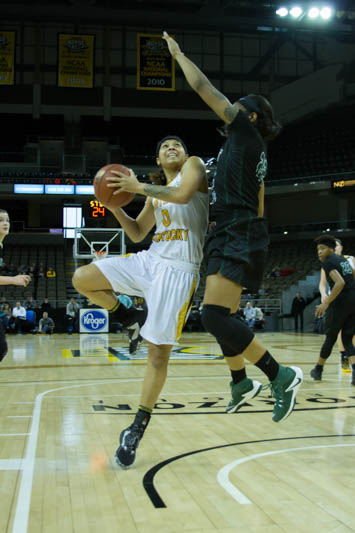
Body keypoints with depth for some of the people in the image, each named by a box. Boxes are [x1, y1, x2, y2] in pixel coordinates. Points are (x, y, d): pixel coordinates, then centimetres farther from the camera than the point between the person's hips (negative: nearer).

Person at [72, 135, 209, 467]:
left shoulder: (194, 165, 4)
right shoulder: (156, 192, 21)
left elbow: (183, 194, -19)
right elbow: (137, 233, 23)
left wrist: (140, 187, -11)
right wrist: (115, 206, 8)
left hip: (178, 270, -7)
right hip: (148, 260, 7)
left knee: (158, 352, -5)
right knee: (81, 279, -12)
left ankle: (138, 427, 5)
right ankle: (122, 314, 13)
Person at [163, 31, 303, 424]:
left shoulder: (246, 131, -2)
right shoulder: (255, 152, 22)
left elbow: (204, 88, -4)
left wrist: (178, 54, 8)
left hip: (237, 236, -10)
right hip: (237, 236, 10)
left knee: (214, 316, -19)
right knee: (222, 317, 15)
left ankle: (281, 376, -14)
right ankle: (241, 384, 27)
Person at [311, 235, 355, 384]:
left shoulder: (328, 262, -7)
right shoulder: (343, 259, 18)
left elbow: (340, 283, -22)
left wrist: (326, 303, -21)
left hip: (341, 302, -7)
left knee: (330, 337, 9)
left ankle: (318, 369, 25)